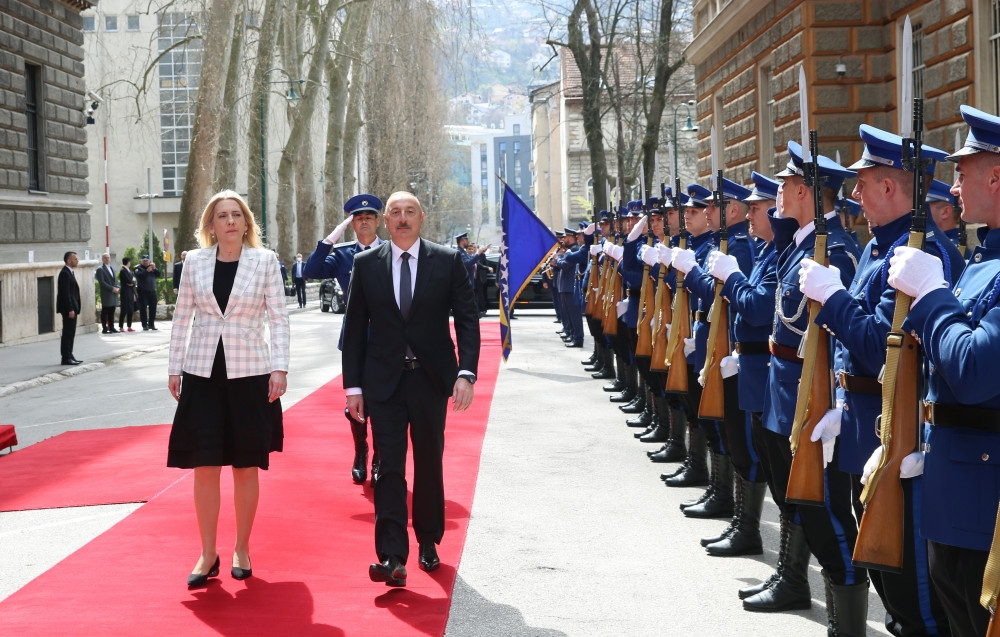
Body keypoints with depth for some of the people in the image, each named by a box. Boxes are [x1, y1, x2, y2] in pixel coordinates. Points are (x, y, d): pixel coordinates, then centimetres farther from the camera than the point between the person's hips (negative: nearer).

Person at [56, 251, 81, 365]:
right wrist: (70, 310, -23)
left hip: (71, 308, 10)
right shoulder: (65, 273, -16)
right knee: (67, 334, -7)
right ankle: (66, 358, -5)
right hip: (68, 308, -10)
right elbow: (65, 293, -21)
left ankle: (69, 356, 18)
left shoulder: (69, 272, 16)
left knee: (70, 334, 13)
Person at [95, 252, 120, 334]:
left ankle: (111, 328, 13)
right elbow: (102, 282, -12)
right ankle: (104, 329, -3)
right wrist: (112, 288, -17)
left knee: (111, 312, 9)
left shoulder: (112, 269, 22)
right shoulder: (100, 270, -4)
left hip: (113, 294, 7)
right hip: (106, 294, -7)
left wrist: (117, 287, 2)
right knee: (105, 312, -4)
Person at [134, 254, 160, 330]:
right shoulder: (138, 268, 1)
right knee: (143, 308, -5)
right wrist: (147, 271, -21)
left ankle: (151, 324, 13)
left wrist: (154, 269, -8)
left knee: (153, 308, 5)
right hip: (142, 292, -4)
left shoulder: (152, 267, 14)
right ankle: (144, 325, -1)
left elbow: (158, 275, 6)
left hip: (152, 291, 4)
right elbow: (139, 275, -17)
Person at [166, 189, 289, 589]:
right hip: (202, 374, 1)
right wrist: (174, 369, 6)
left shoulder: (264, 261, 0)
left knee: (246, 466, 6)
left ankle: (242, 549, 20)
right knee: (204, 466, 1)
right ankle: (208, 554, 11)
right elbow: (182, 318, 9)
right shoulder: (195, 262, 5)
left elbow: (279, 317, -1)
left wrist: (280, 368, -8)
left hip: (249, 374, -1)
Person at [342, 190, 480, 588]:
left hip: (431, 379, 0)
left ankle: (428, 541, 28)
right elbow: (354, 328, 5)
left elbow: (467, 320, -2)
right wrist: (353, 385, 1)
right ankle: (392, 557, -9)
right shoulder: (366, 264, 3)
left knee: (429, 465, 11)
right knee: (389, 468, -6)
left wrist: (466, 373, -14)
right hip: (384, 381, 0)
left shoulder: (448, 261, 0)